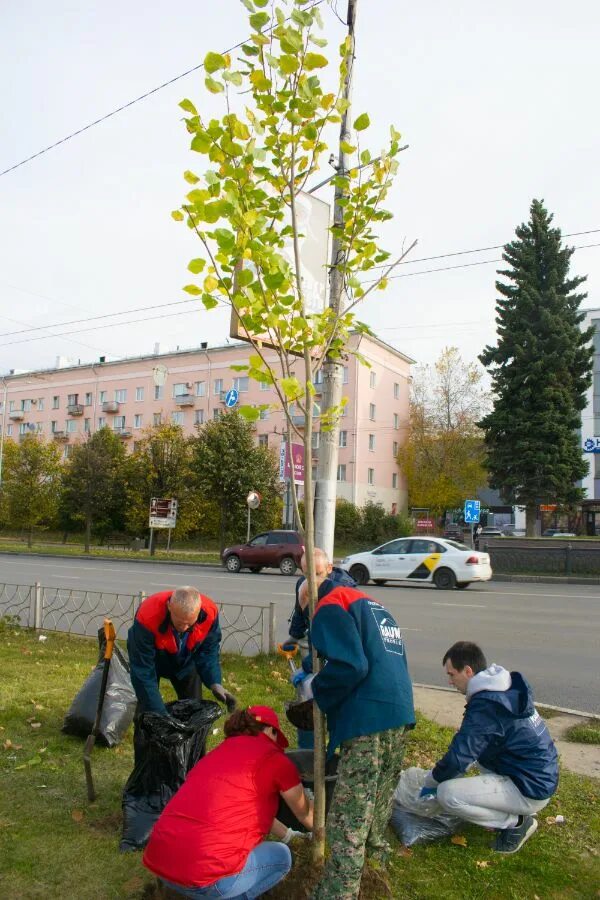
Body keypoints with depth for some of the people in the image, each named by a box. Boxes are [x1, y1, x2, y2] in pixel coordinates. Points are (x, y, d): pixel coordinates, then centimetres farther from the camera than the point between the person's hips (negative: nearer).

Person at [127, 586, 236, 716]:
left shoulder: (209, 612, -34)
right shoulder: (147, 617, -43)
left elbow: (208, 652, -17)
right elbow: (142, 670, -37)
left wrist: (215, 683, -33)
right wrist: (160, 713, -38)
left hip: (185, 662, 3)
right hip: (151, 661, -3)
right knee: (147, 710, -8)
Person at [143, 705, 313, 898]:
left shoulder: (220, 752, 22)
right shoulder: (273, 757, 2)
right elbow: (305, 813, 19)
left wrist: (287, 835, 49)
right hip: (203, 874, -8)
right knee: (281, 856, 17)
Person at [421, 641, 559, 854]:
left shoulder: (485, 705, -24)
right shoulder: (510, 687, 5)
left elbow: (458, 758, -21)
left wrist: (430, 783, -2)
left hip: (531, 790, -9)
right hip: (543, 775, 9)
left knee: (447, 793, -17)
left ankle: (516, 822, -1)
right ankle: (517, 812, 18)